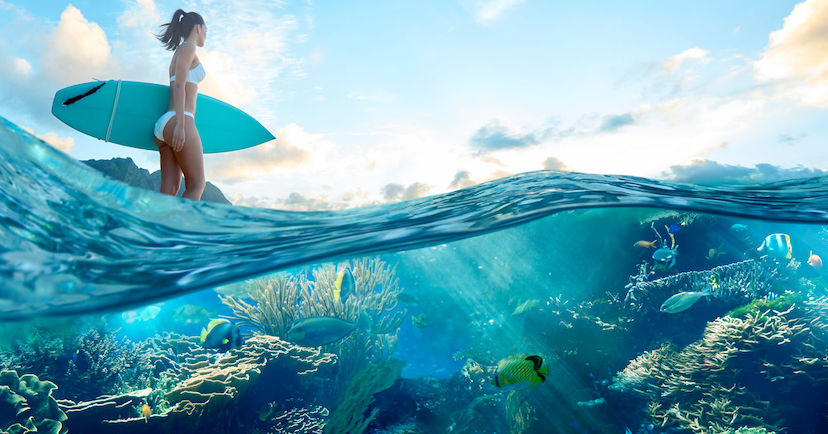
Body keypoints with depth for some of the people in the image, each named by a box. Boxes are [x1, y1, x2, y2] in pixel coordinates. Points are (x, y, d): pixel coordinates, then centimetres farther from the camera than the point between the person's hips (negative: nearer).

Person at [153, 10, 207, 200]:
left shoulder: (178, 52, 27)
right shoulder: (187, 48, 0)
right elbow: (178, 85, -12)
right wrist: (180, 125, -20)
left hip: (163, 125, 9)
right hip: (177, 121, -9)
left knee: (169, 188, 1)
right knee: (197, 185, -7)